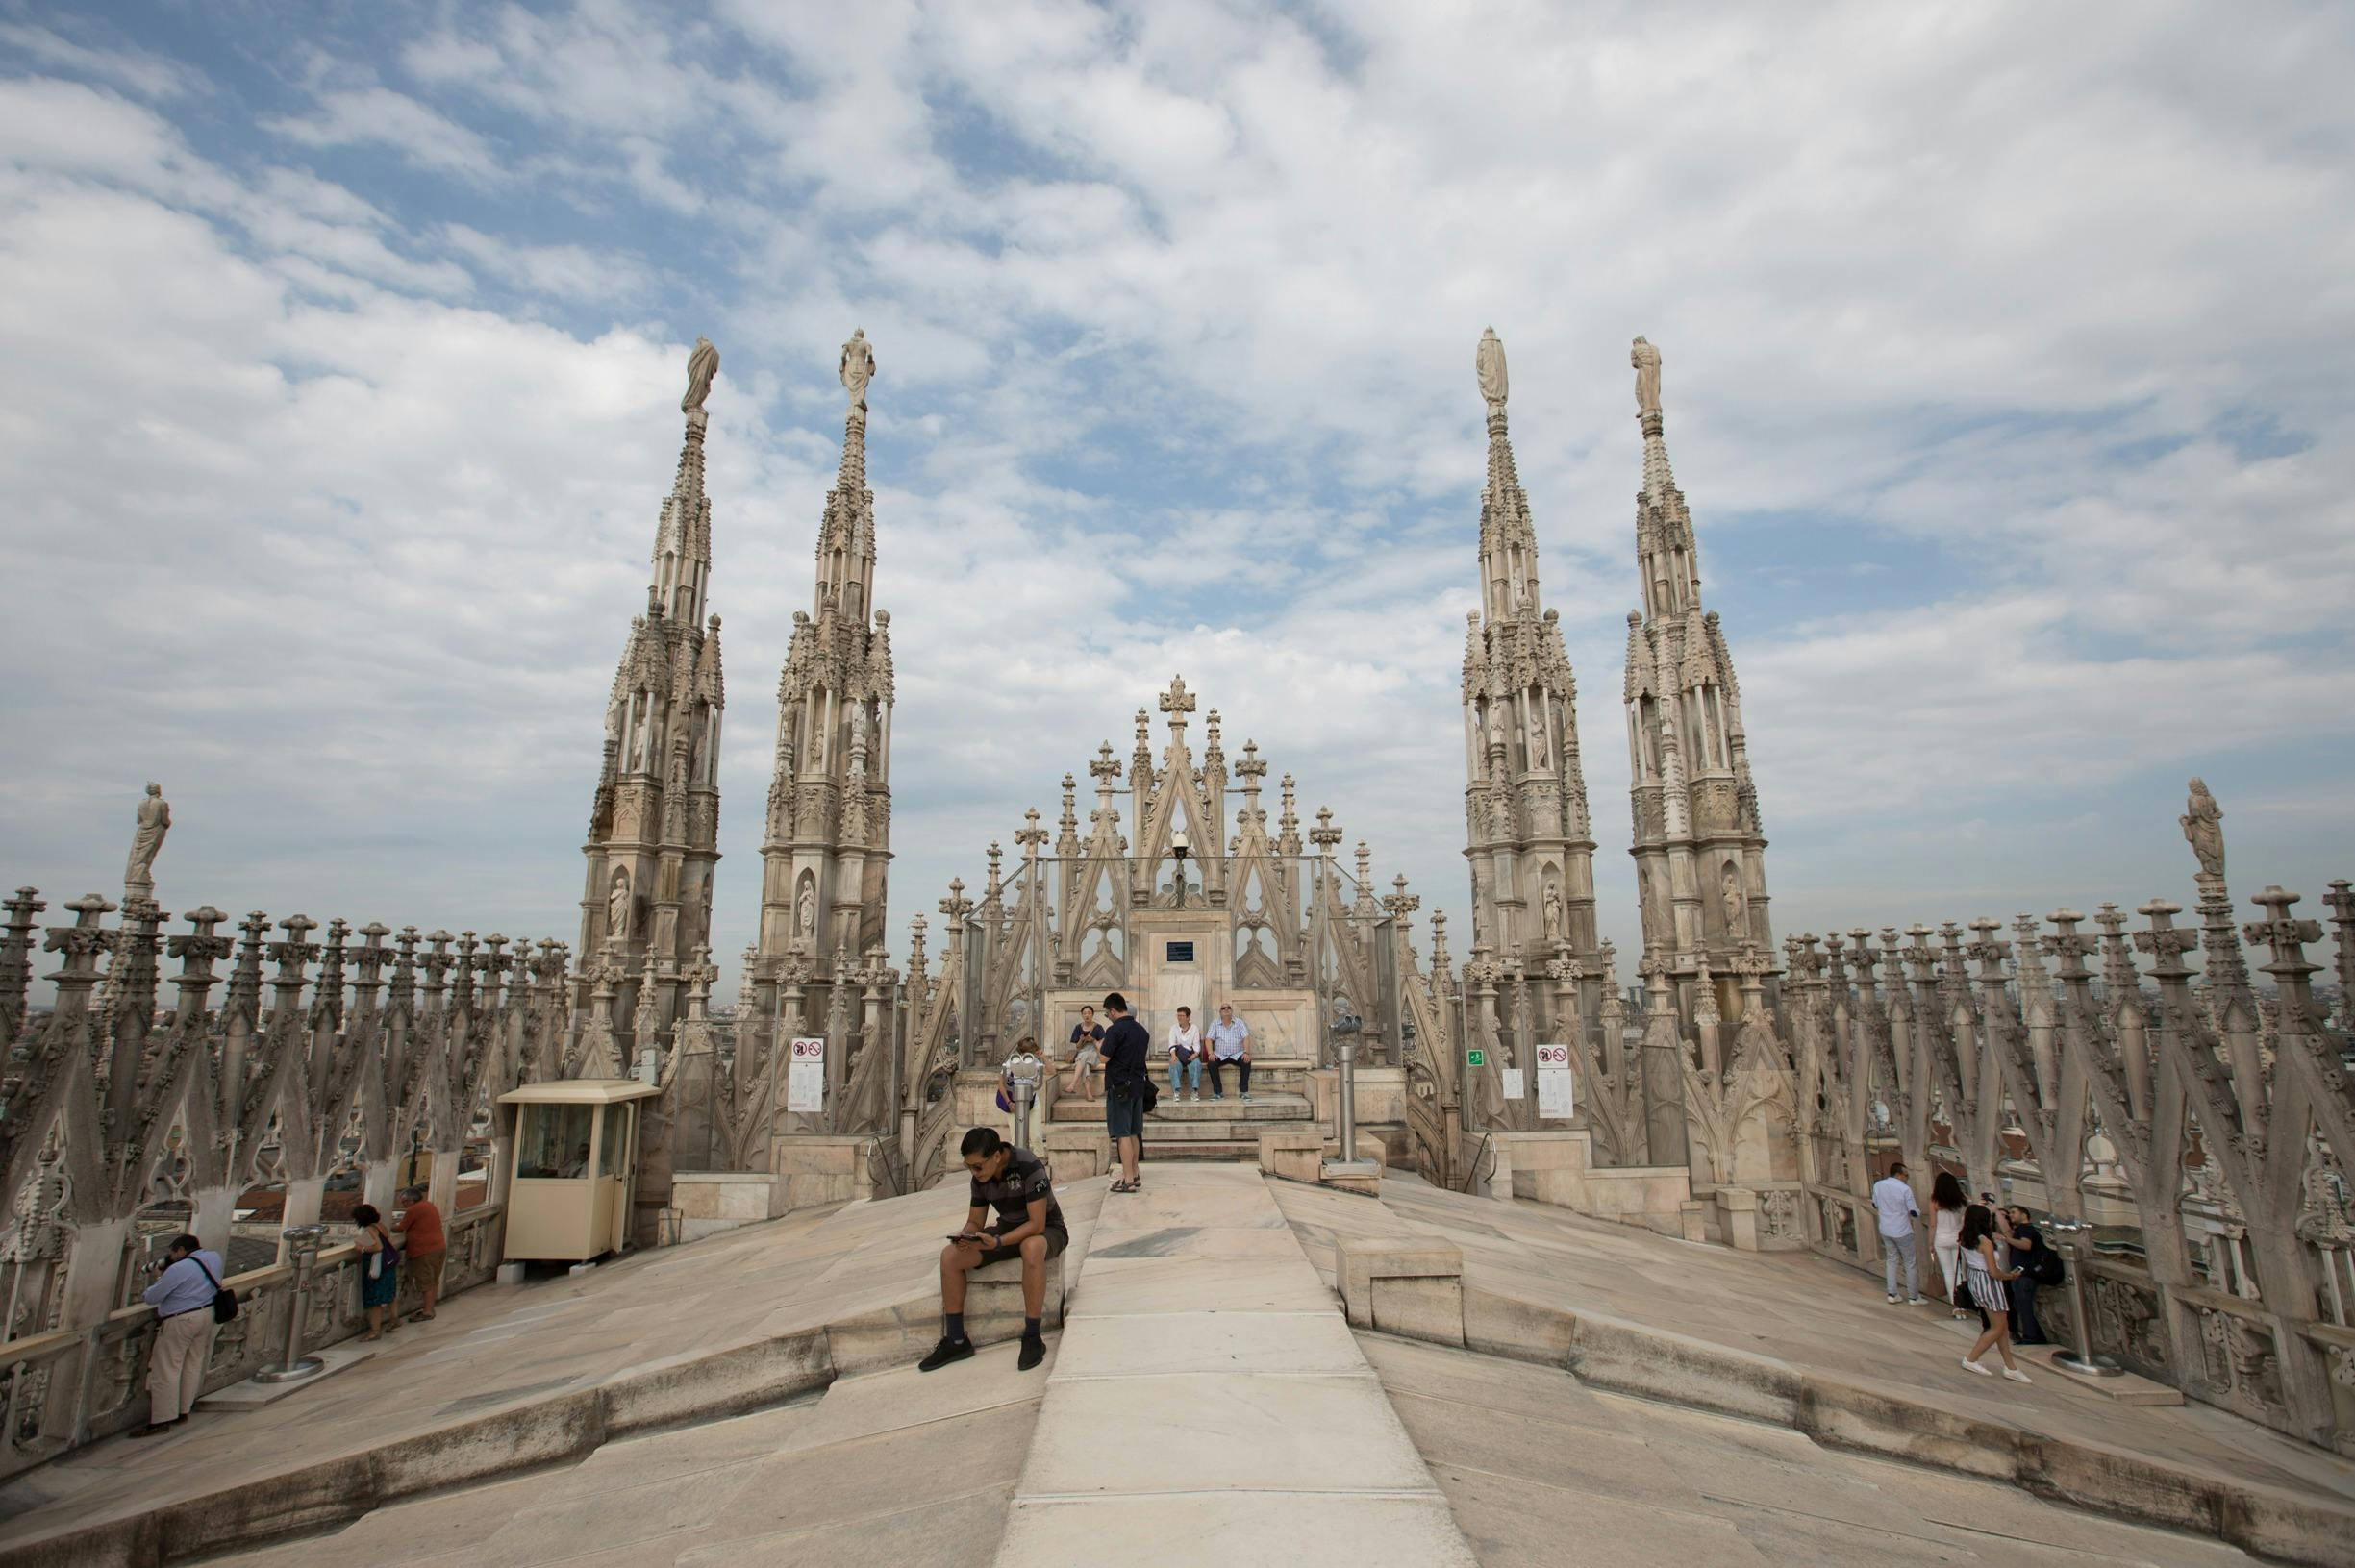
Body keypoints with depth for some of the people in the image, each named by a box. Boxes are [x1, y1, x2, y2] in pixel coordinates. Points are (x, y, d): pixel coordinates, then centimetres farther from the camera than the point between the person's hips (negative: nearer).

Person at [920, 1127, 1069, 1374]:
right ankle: (956, 1341, -2)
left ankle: (1032, 1338, -27)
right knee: (950, 1256, -13)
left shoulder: (1029, 1166, -28)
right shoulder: (980, 1178, -6)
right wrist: (965, 1236, -21)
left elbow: (1037, 1224, -28)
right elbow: (974, 1221, 3)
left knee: (1031, 1248, -42)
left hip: (1046, 1230, -6)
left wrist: (997, 1242, -38)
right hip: (1008, 1229, 6)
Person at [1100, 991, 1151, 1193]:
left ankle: (1128, 1180, -3)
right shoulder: (1141, 1030, 10)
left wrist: (1101, 1043, 0)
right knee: (1134, 1133, 15)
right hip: (1138, 1085, 8)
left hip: (1119, 1087, -8)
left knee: (1122, 1134, -3)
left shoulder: (1115, 1030, -15)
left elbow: (1105, 1057, -17)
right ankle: (1134, 1175, 23)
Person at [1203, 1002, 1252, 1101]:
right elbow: (1209, 1039, -2)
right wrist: (1211, 1053, -21)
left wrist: (1246, 1052, -21)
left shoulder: (1239, 1022, 5)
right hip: (1220, 1055, 0)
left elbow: (1246, 1038, -4)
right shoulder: (1215, 1024, 6)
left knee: (1246, 1062, -30)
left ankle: (1244, 1091, -20)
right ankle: (1218, 1092, -19)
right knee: (1211, 1063, -29)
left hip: (1237, 1054, 0)